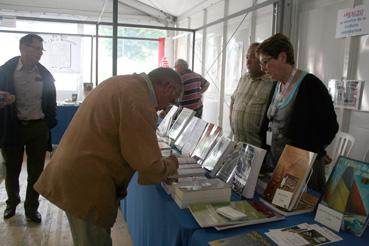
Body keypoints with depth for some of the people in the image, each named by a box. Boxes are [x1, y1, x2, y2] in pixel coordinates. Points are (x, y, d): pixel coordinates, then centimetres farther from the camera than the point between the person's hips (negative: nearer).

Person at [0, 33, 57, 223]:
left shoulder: (45, 75, 1)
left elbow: (51, 101, 8)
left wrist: (50, 123, 2)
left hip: (38, 128, 1)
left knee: (36, 172, 7)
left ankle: (31, 208, 25)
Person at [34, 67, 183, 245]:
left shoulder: (122, 83, 8)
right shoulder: (139, 102, -22)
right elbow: (149, 166, -23)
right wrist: (170, 166, -1)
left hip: (70, 172, 9)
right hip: (85, 183, -9)